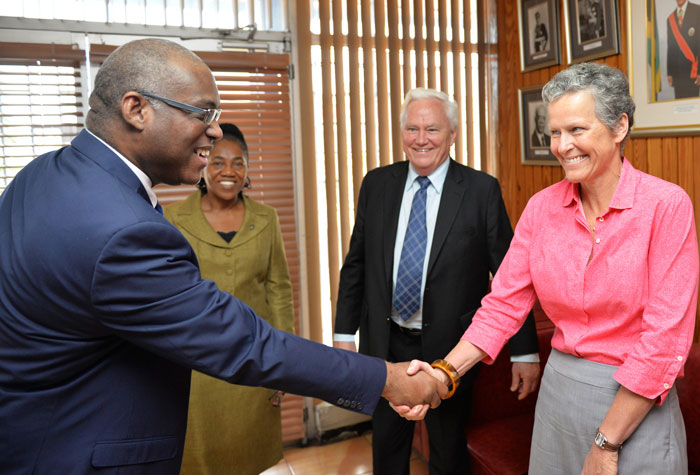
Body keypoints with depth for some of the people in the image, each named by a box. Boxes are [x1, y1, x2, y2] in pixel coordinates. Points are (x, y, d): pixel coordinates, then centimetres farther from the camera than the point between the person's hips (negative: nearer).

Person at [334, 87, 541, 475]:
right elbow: (355, 264, 5)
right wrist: (344, 332, 3)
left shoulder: (481, 190, -10)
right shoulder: (377, 184, 0)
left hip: (449, 347, -3)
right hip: (384, 344, 3)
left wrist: (525, 352, -9)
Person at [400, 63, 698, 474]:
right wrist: (445, 373, -18)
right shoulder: (543, 207, -2)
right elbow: (505, 304, -4)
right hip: (558, 390, 4)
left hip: (637, 406, -4)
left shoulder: (666, 205, -14)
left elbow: (665, 336, -16)